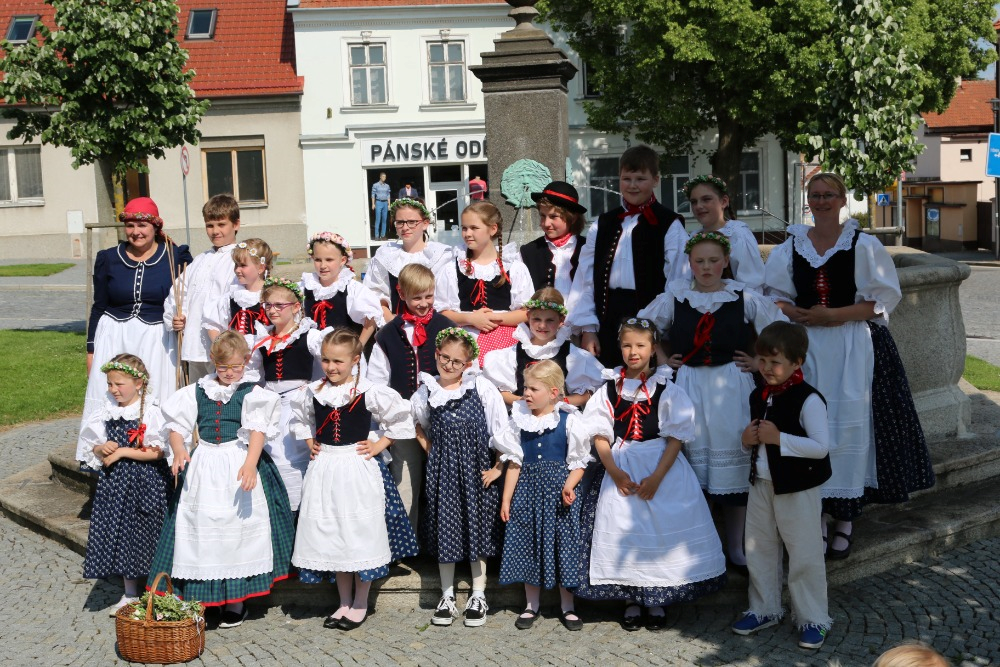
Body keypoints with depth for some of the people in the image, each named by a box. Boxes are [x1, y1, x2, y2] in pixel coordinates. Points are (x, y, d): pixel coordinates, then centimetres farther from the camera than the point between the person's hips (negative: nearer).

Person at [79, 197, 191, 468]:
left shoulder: (176, 256, 1)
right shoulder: (108, 259, 7)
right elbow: (99, 307, 12)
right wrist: (91, 349, 10)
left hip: (156, 339, -2)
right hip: (113, 338, 2)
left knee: (154, 402, -4)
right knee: (107, 399, -3)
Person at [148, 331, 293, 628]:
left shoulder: (252, 392, -3)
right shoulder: (198, 391, 8)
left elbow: (258, 431, -13)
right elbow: (177, 427, 8)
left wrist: (250, 463, -28)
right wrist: (179, 452, -13)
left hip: (240, 464, -3)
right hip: (204, 468, 3)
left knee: (238, 530, 2)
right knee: (200, 528, 4)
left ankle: (236, 603, 15)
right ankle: (199, 598, 16)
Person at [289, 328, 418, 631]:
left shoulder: (369, 392, -10)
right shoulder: (313, 392, 3)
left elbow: (402, 416, -2)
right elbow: (299, 417, 24)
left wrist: (380, 445, -4)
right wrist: (310, 442, 11)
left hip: (358, 469, -4)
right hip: (324, 467, 4)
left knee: (360, 533, 1)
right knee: (330, 534, 9)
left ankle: (360, 603, 17)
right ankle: (344, 602, 23)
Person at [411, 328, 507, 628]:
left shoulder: (481, 387, -7)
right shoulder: (426, 392, 0)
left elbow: (502, 429, -5)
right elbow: (416, 425, 20)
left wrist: (498, 467, -6)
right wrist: (429, 449, 8)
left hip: (476, 468, -2)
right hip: (442, 469, 2)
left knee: (477, 528, 7)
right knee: (445, 529, 6)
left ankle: (478, 597, 19)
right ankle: (447, 597, 19)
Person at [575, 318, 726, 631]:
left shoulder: (668, 390, -3)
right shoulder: (609, 390, 3)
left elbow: (676, 438, -7)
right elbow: (600, 436, 0)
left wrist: (656, 477, -16)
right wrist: (615, 472, -13)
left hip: (661, 467, -1)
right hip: (619, 469, 2)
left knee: (661, 531, 0)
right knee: (622, 533, 3)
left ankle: (657, 602, 17)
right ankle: (631, 600, 19)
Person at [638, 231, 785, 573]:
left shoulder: (745, 298, 1)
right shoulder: (674, 298, 5)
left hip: (732, 387, -1)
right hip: (688, 387, 1)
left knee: (733, 465, 1)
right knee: (691, 459, 2)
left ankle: (736, 549, 14)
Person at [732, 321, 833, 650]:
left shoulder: (808, 399, -18)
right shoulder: (758, 396, 6)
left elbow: (821, 447, -23)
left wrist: (779, 438, -27)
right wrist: (747, 439, -4)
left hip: (797, 488, -7)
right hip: (761, 484, 8)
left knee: (804, 555, 3)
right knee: (759, 550, 16)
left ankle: (812, 619, 18)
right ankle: (764, 609, 32)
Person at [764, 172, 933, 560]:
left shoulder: (863, 245, 0)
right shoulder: (791, 247, 9)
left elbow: (882, 299, -3)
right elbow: (776, 297, 10)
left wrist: (834, 316, -14)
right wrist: (798, 314, -11)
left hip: (854, 349, -2)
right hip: (806, 348, 3)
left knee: (850, 423, -3)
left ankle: (845, 517, 8)